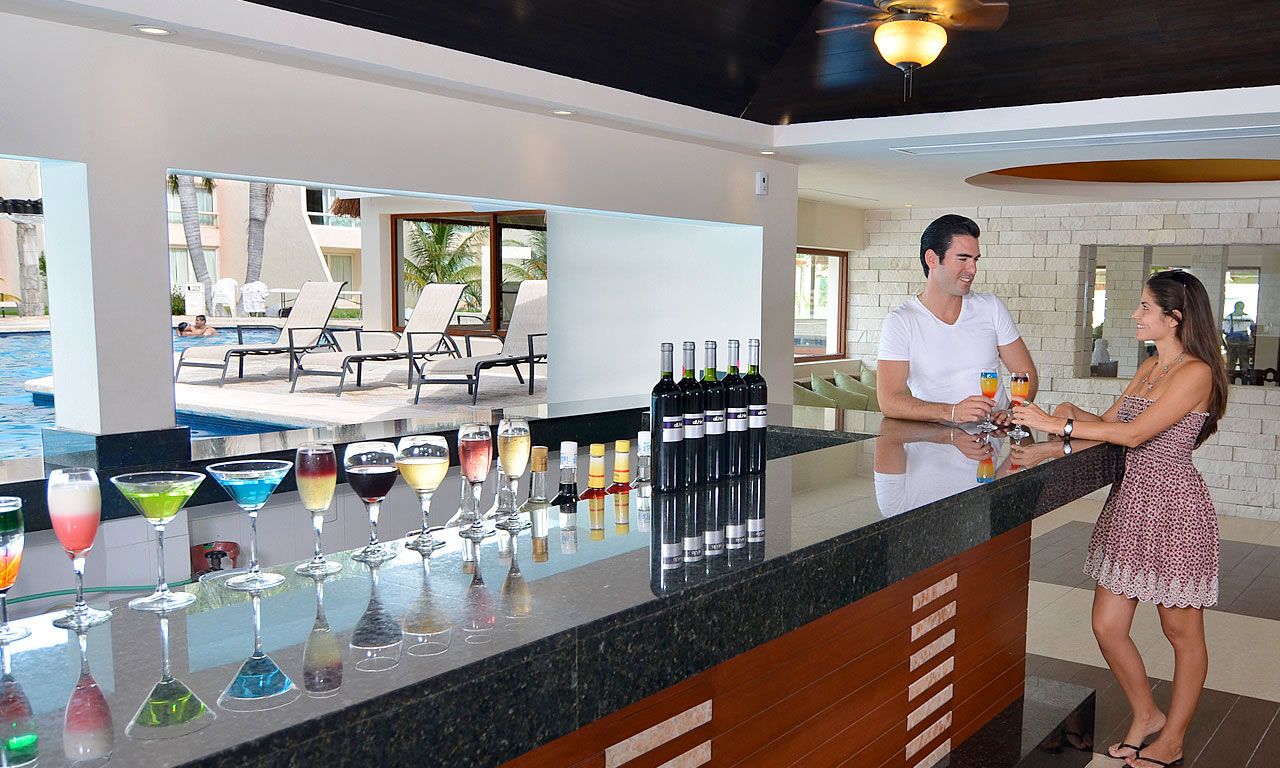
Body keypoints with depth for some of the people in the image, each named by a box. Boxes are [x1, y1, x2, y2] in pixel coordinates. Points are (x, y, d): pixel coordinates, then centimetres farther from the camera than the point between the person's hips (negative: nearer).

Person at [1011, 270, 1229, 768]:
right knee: (1107, 626, 9)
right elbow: (1109, 421, 14)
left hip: (1174, 507, -8)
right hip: (1129, 501, 8)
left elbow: (1134, 433, -22)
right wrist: (1072, 414, -6)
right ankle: (1145, 715, 32)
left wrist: (1059, 425, -20)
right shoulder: (1149, 368, 13)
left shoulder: (1195, 372, -14)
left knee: (1182, 632, 10)